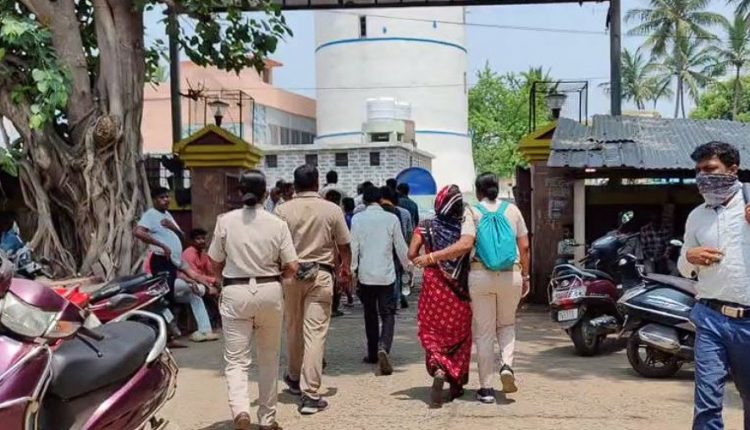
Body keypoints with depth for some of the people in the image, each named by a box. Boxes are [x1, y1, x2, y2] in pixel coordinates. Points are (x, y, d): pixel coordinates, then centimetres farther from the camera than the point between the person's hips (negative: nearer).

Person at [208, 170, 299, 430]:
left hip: (236, 292, -1)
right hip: (269, 292, 1)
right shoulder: (277, 224, -4)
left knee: (236, 359, 5)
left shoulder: (225, 221, -3)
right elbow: (292, 268, -4)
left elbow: (215, 264, 4)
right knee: (269, 359, 15)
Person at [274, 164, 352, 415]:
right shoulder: (332, 210, -3)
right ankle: (310, 393, -4)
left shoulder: (283, 210, -3)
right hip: (321, 275, -2)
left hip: (291, 274, 2)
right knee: (315, 333, -2)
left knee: (293, 329, 19)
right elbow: (344, 247, 3)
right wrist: (345, 272, 18)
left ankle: (294, 378, 37)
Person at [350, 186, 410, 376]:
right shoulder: (391, 219, -1)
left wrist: (350, 270, 5)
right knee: (388, 314, 2)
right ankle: (383, 348, -21)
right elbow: (401, 247, 5)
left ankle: (373, 354, 21)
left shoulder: (357, 219, -1)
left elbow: (353, 247, -3)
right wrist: (408, 265, 20)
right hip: (386, 275, -1)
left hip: (365, 275, 1)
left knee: (370, 314, 15)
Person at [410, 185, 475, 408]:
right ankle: (456, 385, 22)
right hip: (460, 289, 1)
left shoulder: (426, 226, -4)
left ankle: (438, 369, -17)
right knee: (460, 336, 16)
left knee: (432, 333, 10)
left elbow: (411, 254, -9)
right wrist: (433, 257, -21)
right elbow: (466, 245, -26)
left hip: (434, 286, 0)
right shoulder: (465, 224, -6)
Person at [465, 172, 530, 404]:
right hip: (511, 274, 2)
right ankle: (507, 365, -1)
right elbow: (524, 247, 7)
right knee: (507, 323, 23)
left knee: (484, 332, 6)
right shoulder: (512, 210, 8)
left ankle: (486, 388, 9)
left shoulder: (473, 212, 0)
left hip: (481, 274, -2)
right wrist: (525, 276, 15)